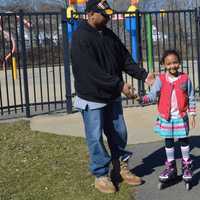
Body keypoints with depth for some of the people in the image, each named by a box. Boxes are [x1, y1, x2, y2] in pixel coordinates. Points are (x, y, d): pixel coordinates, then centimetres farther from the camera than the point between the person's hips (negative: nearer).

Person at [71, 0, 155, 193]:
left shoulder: (109, 34, 6)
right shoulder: (80, 38, -19)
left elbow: (125, 59, 8)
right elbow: (93, 71, -26)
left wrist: (143, 75, -5)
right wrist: (120, 84, -27)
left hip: (112, 97, 7)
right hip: (92, 99, -7)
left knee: (119, 133, 15)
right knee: (96, 138, 3)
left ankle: (122, 168, 32)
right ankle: (100, 176, 18)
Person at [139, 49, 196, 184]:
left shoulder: (185, 78, -5)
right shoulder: (160, 79, -5)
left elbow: (191, 98, 1)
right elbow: (153, 95, -14)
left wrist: (192, 115, 0)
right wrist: (143, 99, -33)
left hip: (181, 117, -1)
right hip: (166, 118, 1)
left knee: (184, 141, 10)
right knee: (168, 142, 12)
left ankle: (187, 166, 25)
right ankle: (171, 167, 26)